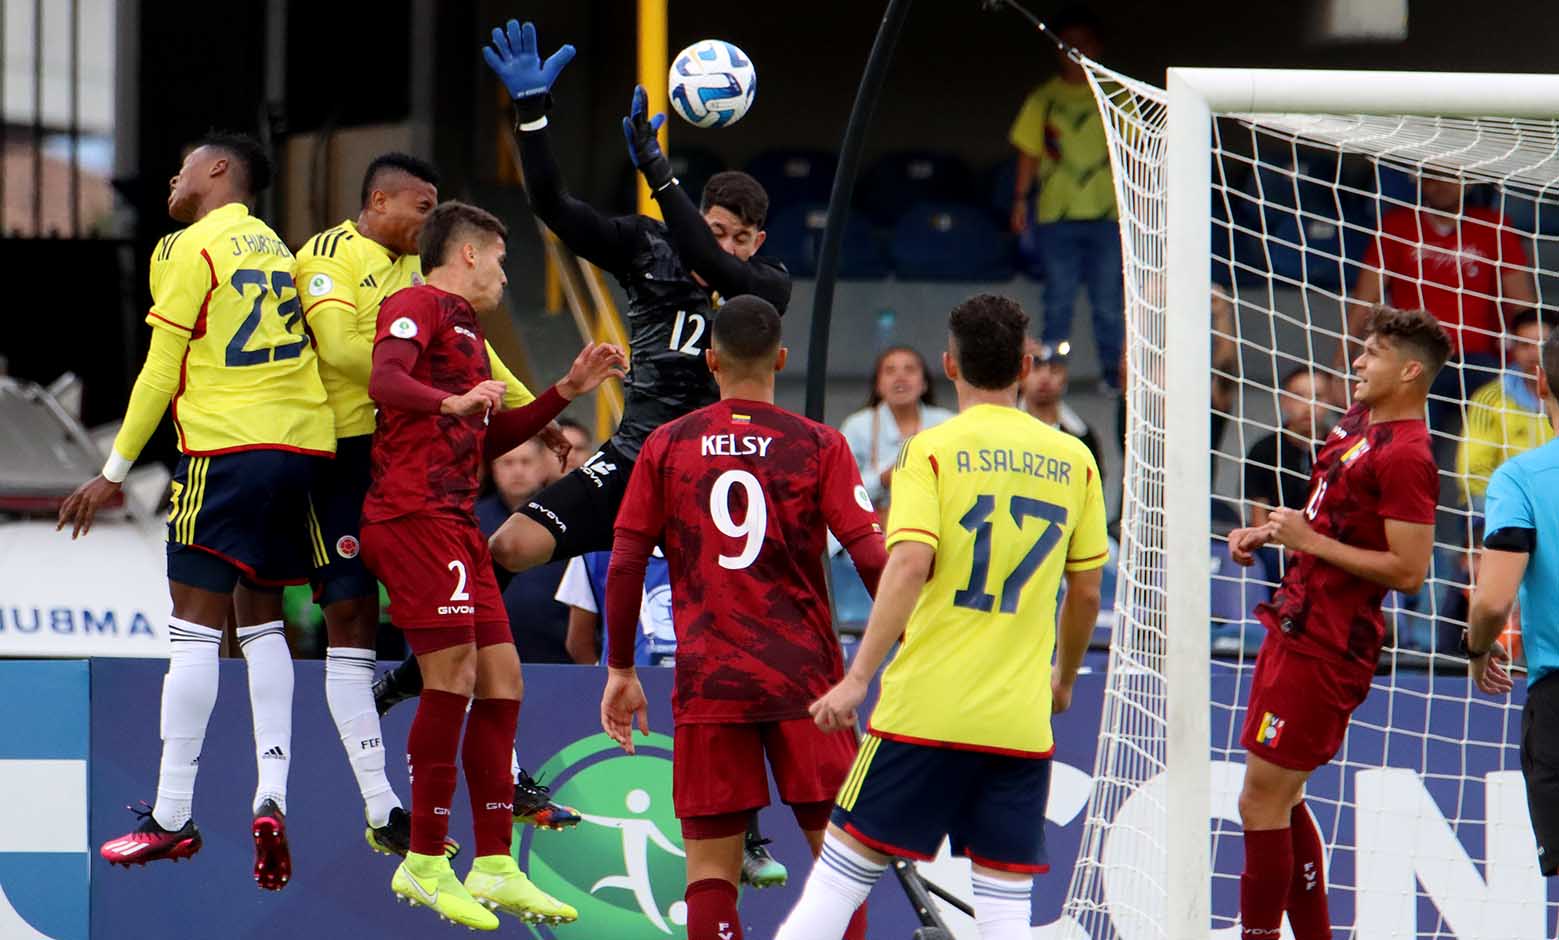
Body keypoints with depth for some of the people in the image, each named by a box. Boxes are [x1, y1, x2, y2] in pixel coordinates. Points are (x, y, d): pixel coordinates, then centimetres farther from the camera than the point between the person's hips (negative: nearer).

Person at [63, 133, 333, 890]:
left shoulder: (188, 249, -4)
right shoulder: (274, 247, 17)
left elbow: (162, 370, -6)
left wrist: (115, 471, 0)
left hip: (227, 446, -7)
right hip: (299, 442, 7)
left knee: (194, 626, -4)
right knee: (261, 619, 13)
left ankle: (172, 816, -5)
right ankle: (272, 795, 0)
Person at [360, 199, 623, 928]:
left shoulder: (465, 328, 26)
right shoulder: (419, 307, -3)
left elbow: (493, 437, 35)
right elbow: (384, 379, -23)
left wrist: (567, 391, 29)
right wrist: (451, 403, -39)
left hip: (457, 525, 10)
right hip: (415, 516, -10)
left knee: (500, 682, 7)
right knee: (454, 675, -14)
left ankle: (494, 868, 10)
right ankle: (425, 864, -10)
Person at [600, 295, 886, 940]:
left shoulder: (667, 446, 3)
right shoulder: (818, 446, -1)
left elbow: (625, 565, 2)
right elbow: (872, 558, -8)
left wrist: (620, 670, 11)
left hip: (706, 681, 1)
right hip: (804, 677, -1)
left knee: (711, 867, 2)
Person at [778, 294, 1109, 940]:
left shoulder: (933, 450, -2)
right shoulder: (1072, 460, 8)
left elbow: (909, 565, -16)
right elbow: (1086, 593, 14)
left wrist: (858, 677, -17)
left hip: (926, 710, -3)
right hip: (1022, 720, 3)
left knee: (845, 866, 3)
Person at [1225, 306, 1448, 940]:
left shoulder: (1405, 455, -19)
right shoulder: (1357, 424, 12)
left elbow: (1409, 571, -23)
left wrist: (1309, 541, -19)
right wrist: (1273, 532, 11)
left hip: (1324, 650, -10)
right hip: (1297, 628, 10)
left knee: (1262, 803, -7)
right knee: (1281, 800, 16)